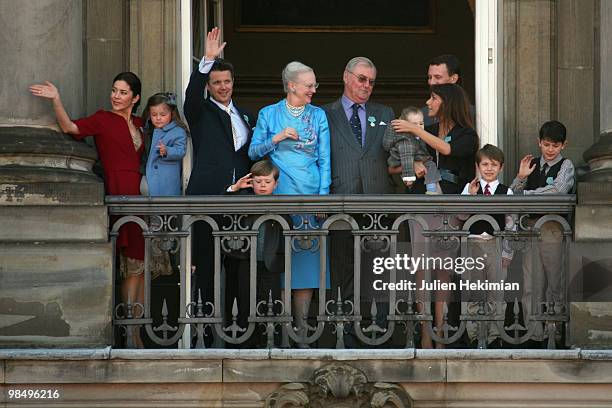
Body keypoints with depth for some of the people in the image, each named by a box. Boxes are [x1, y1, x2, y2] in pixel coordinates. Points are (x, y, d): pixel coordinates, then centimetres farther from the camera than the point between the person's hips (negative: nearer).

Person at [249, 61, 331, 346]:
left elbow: (325, 160, 5)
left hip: (310, 195, 1)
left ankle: (301, 329, 1)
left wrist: (323, 197, -4)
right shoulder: (269, 114, 7)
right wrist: (276, 139, -11)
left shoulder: (318, 116, 9)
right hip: (278, 194, -1)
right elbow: (253, 152, 5)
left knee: (306, 257, -2)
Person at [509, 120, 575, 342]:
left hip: (554, 228, -3)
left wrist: (525, 194, -15)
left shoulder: (566, 165, -2)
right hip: (531, 226, 3)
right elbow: (512, 194, 9)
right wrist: (521, 178, -10)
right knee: (531, 284, 3)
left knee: (555, 282, 4)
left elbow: (557, 190, -20)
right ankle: (533, 332, 7)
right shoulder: (532, 164, 10)